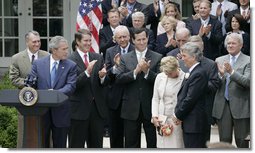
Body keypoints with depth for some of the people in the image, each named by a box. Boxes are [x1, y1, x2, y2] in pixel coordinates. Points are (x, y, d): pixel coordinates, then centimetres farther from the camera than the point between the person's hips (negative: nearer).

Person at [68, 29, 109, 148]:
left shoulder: (98, 58, 10)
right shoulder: (70, 60, -7)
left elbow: (104, 83, 9)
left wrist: (102, 77, -14)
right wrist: (87, 72, -27)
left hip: (97, 107, 5)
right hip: (79, 108, -5)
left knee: (96, 145, 11)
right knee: (76, 146, 3)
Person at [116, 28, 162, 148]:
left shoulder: (157, 58, 2)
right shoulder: (125, 58, 6)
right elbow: (119, 79, -6)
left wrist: (147, 71, -21)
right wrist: (136, 71, -17)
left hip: (150, 107, -1)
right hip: (131, 108, 1)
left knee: (153, 142, 5)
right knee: (131, 144, 7)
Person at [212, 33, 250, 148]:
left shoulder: (248, 61, -2)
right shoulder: (220, 60, 11)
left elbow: (248, 82, -15)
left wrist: (231, 72, -25)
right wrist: (220, 74, -14)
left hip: (240, 106, -4)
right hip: (223, 105, 4)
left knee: (242, 142, 2)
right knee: (224, 141, 7)